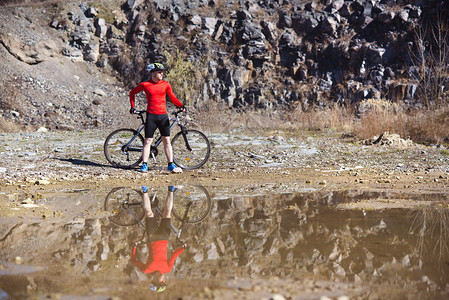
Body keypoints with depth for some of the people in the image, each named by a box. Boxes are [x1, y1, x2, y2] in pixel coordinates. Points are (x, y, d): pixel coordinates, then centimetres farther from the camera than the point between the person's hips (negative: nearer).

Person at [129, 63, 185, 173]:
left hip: (163, 116, 2)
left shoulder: (166, 84, 5)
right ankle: (144, 165, 3)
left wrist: (181, 106, -8)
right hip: (151, 116, -2)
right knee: (148, 141, -2)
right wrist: (133, 107, 7)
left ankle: (171, 165, 8)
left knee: (167, 140, 3)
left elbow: (173, 98, 8)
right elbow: (132, 93, 13)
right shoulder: (145, 85, -1)